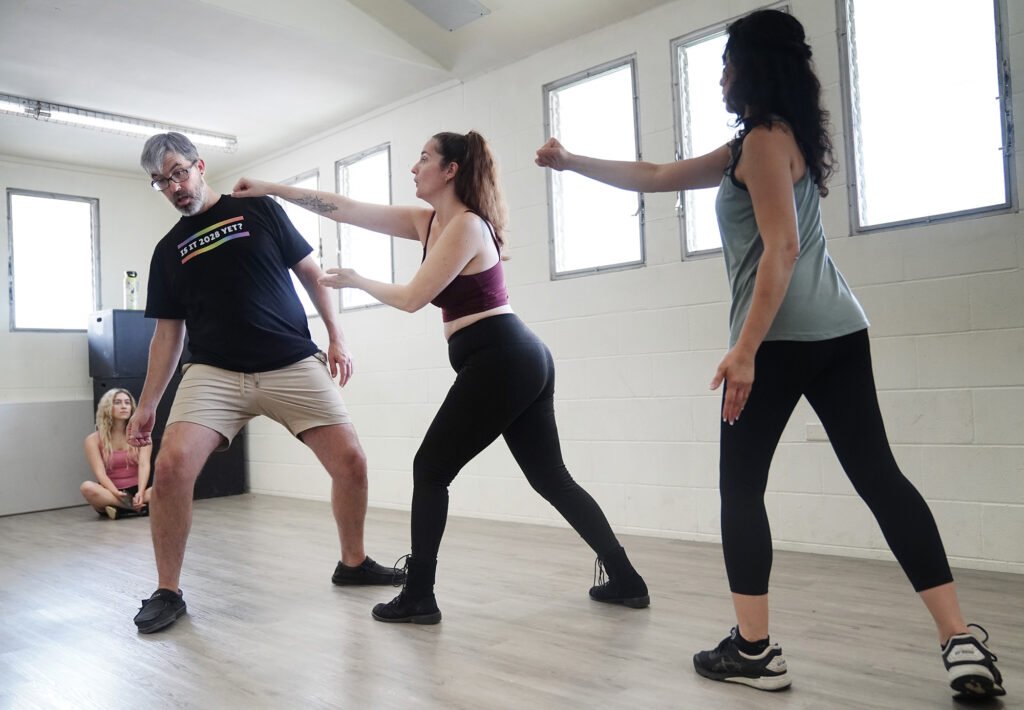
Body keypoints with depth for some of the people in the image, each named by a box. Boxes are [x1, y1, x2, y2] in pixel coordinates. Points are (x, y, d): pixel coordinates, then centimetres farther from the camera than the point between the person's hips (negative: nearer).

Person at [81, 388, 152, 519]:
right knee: (87, 487, -34)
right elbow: (100, 472, -10)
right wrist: (116, 494, -29)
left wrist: (140, 493, -27)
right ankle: (141, 508, -32)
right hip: (110, 493, 0)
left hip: (136, 491, 1)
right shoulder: (93, 440, 3)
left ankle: (121, 510, -30)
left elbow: (144, 465, -8)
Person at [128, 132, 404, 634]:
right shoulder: (169, 251, 15)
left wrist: (336, 338, 0)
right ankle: (167, 593, 1)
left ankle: (353, 563, 17)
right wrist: (146, 404, 13)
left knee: (350, 460, -8)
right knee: (171, 465, -20)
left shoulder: (258, 209, 9)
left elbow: (310, 272, 10)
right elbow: (168, 333, 17)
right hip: (213, 372, 1)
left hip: (293, 365, -1)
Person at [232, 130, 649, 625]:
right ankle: (625, 580, 19)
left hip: (498, 361, -10)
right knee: (551, 478, 13)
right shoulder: (429, 221, 16)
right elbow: (347, 210, 15)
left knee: (431, 470, 1)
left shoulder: (466, 225, -10)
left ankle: (418, 598, 11)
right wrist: (272, 189, 15)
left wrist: (354, 280, 7)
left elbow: (412, 298, -9)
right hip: (524, 359, 10)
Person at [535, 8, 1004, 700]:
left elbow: (782, 247, -16)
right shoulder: (751, 146, 24)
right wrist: (571, 162, 32)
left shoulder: (764, 138, -4)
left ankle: (754, 650, 7)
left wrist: (746, 348, -20)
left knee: (741, 485, 2)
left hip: (782, 337, -9)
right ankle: (963, 642, 3)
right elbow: (656, 176, 28)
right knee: (877, 473, 5)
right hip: (839, 330, 9)